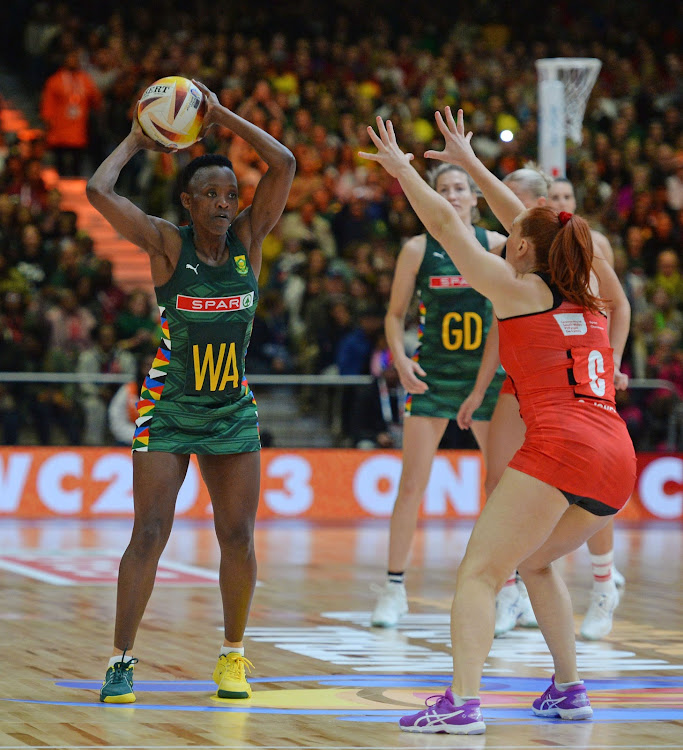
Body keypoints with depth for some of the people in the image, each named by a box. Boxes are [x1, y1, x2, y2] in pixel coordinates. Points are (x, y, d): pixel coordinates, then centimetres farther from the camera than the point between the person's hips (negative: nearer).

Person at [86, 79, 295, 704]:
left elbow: (283, 164, -10)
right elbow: (98, 191, -22)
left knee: (238, 538, 3)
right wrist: (135, 142, -7)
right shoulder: (166, 244, -9)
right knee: (150, 534, -8)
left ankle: (233, 654, 18)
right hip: (168, 409, -3)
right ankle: (121, 661, -2)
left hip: (233, 411, 3)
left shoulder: (248, 240, -1)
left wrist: (219, 114, -9)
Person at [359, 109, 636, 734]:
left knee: (479, 572, -7)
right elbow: (526, 223, 33)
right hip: (617, 455, 8)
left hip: (559, 445, -7)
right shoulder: (586, 296, 21)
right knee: (536, 563, 27)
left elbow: (445, 223, 10)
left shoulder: (518, 290, 4)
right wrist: (471, 163, 41)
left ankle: (463, 702, -21)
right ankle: (569, 691, 23)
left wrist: (401, 168, 23)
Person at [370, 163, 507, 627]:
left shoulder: (496, 244, 1)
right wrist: (401, 360, -10)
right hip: (433, 374, -1)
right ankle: (395, 589, 4)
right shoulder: (418, 249, 0)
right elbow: (396, 314, 4)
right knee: (412, 484, -4)